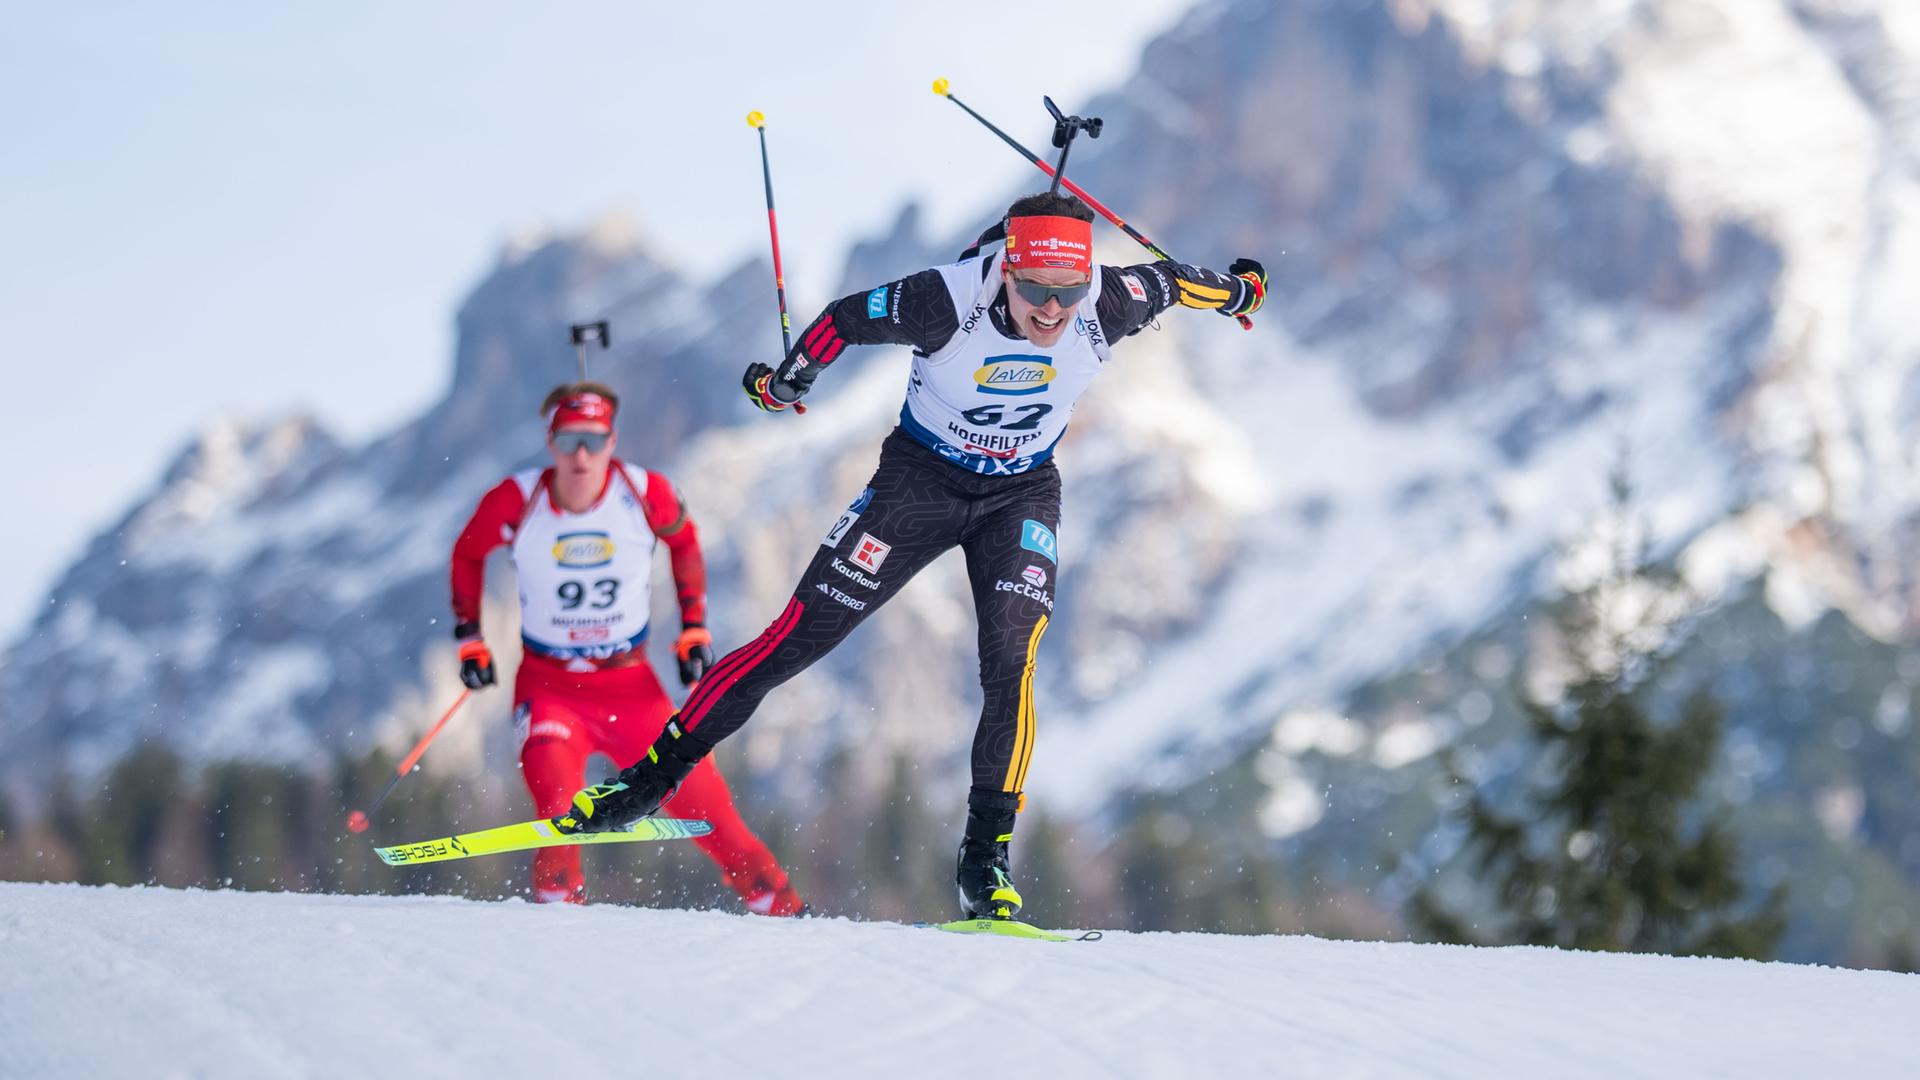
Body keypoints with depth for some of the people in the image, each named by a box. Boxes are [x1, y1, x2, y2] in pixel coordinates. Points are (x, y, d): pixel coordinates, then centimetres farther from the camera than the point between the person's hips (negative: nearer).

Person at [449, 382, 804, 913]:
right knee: (554, 783, -29)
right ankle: (559, 900, -11)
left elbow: (684, 542, 10)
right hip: (548, 684, -1)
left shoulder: (645, 493, -12)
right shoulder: (518, 501, -14)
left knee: (696, 792, -2)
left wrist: (694, 629, 7)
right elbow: (467, 554, 6)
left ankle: (774, 900, 14)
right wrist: (469, 639, 3)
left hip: (629, 682, 1)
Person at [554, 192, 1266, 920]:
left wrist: (1234, 289, 21)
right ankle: (651, 777, 6)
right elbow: (845, 320, -13)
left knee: (1011, 661, -20)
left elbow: (1166, 282, 0)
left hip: (1020, 494, 1)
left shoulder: (1106, 307, -23)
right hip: (920, 477, -1)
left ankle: (986, 860, -10)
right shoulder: (949, 302, -31)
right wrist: (786, 382, 5)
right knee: (798, 639, -4)